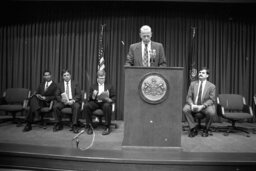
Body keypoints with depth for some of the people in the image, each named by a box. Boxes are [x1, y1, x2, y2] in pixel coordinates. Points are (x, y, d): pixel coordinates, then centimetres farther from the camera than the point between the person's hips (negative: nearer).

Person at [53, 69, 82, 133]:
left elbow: (78, 95, -1)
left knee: (76, 106, -35)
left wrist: (73, 100, -20)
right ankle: (59, 124, -8)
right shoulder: (60, 84, 13)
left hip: (73, 101, -2)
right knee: (55, 106, -26)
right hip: (63, 101, 2)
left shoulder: (75, 83, 8)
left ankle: (74, 126, -26)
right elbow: (57, 95, 6)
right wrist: (62, 99, -17)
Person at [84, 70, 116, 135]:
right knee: (86, 106, -29)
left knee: (107, 106, -37)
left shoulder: (109, 86, 20)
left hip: (105, 102, -1)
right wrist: (93, 96, -12)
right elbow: (89, 98, 11)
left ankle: (107, 127, -25)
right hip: (95, 102, 2)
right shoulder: (93, 87, 20)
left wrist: (110, 100, -11)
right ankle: (89, 126, -15)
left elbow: (114, 97, 13)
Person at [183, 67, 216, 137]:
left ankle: (206, 130, -4)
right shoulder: (193, 84, 6)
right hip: (193, 105, 2)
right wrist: (192, 104, -19)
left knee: (211, 112, -33)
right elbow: (189, 97, 3)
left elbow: (212, 100, -5)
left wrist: (202, 106, -22)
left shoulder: (211, 86, 0)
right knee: (185, 109, -28)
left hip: (206, 106, -2)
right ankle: (193, 129, -10)